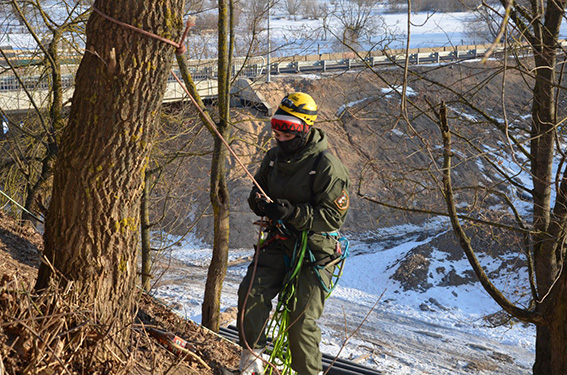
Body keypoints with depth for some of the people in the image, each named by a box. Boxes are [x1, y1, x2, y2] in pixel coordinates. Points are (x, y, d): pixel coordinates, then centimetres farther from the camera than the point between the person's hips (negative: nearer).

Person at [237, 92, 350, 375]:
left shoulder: (326, 166, -15)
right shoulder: (274, 157, 5)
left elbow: (334, 216, -19)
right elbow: (258, 190, 18)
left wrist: (293, 213, -30)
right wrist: (261, 203, -8)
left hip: (315, 251, -5)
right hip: (279, 243, 5)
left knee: (302, 320, -9)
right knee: (251, 293, -16)